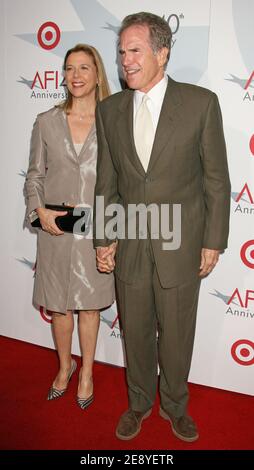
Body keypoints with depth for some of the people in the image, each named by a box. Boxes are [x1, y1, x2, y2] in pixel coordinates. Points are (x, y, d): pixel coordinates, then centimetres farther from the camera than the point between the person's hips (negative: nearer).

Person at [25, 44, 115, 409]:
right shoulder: (46, 122, 2)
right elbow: (34, 176, 6)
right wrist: (40, 210, -10)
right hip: (54, 230, 2)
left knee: (89, 305, 13)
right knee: (58, 306, 14)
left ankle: (87, 372, 35)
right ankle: (65, 365, 40)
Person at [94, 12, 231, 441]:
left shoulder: (201, 102, -6)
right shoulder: (109, 110, 4)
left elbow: (216, 179, -3)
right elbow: (106, 182, 7)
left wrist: (214, 241, -4)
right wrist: (104, 239, 4)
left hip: (180, 246, -2)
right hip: (130, 246, 3)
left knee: (176, 336, 13)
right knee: (135, 333, 17)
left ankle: (174, 405, 40)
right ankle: (139, 402, 42)